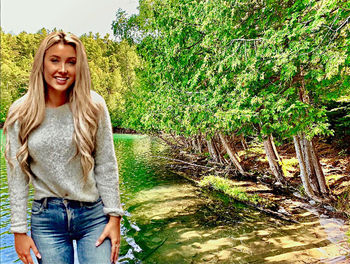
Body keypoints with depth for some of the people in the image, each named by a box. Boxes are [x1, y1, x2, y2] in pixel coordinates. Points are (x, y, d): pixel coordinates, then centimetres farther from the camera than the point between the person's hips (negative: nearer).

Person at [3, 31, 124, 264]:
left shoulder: (93, 106, -7)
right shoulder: (21, 113, -4)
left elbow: (106, 165, -4)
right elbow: (17, 174, 1)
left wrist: (114, 217, -4)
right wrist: (19, 230, 2)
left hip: (94, 214, -1)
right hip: (46, 218, 1)